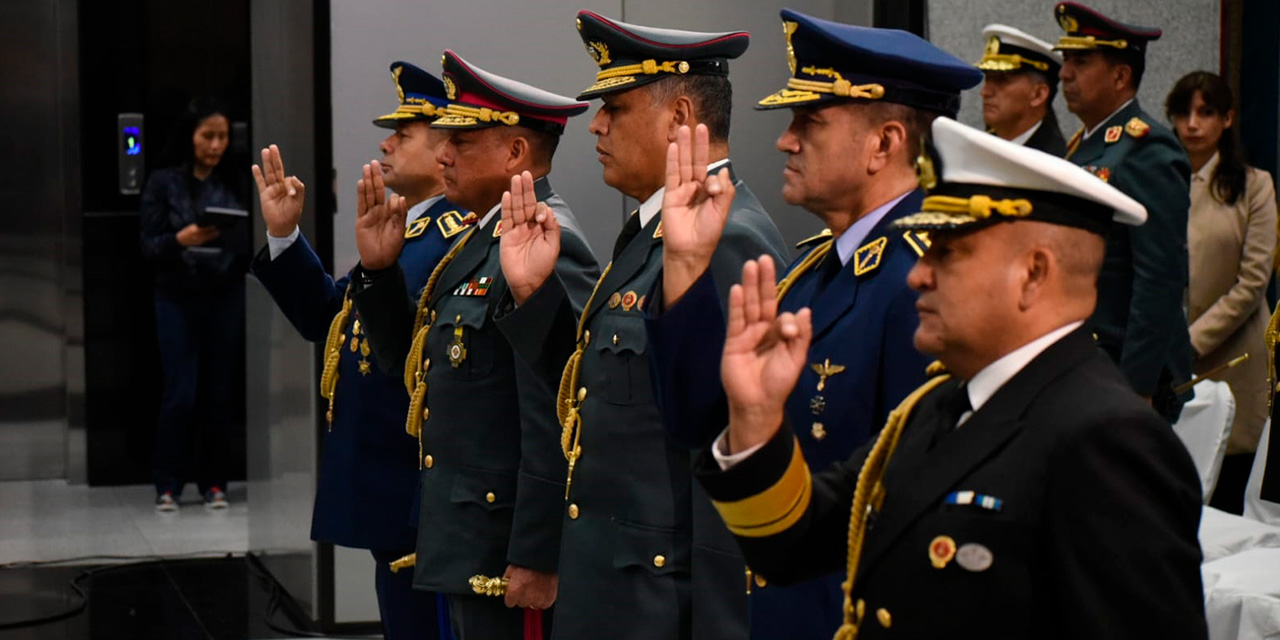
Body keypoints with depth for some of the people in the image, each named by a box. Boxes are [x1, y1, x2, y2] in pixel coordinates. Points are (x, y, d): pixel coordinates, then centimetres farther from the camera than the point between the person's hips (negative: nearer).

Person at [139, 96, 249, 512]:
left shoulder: (234, 183, 6)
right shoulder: (163, 182, -2)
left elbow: (248, 242, 10)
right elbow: (148, 245, -7)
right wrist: (181, 239, -23)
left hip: (226, 299, 3)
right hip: (178, 301, -2)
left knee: (219, 393, 3)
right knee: (181, 394, -5)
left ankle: (213, 482, 14)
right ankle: (168, 485, 7)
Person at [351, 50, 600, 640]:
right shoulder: (482, 238, 13)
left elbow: (556, 425, -23)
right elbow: (415, 364, 18)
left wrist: (535, 559, -23)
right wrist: (378, 269, 5)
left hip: (508, 554, -10)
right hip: (469, 547, 10)